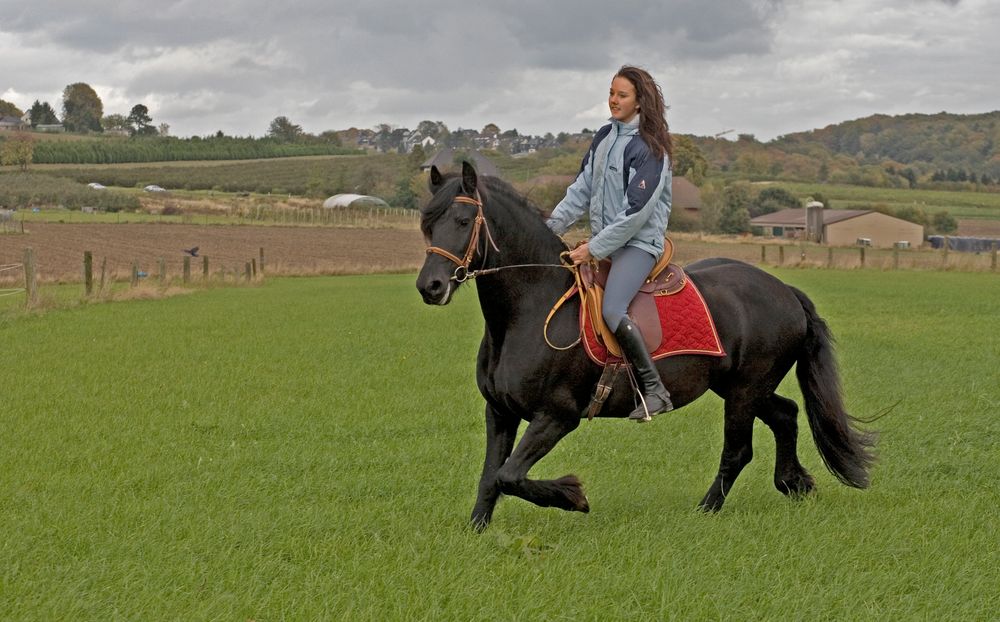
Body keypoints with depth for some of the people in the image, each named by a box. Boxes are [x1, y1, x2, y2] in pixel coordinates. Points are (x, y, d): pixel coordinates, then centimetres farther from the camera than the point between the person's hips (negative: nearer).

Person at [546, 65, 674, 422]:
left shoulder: (649, 148, -15)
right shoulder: (605, 137, 10)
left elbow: (636, 211, -19)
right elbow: (582, 188, 13)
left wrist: (595, 249, -19)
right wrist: (553, 225, 1)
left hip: (638, 242, -9)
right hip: (603, 241, 9)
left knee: (611, 310, -27)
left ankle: (655, 389, -20)